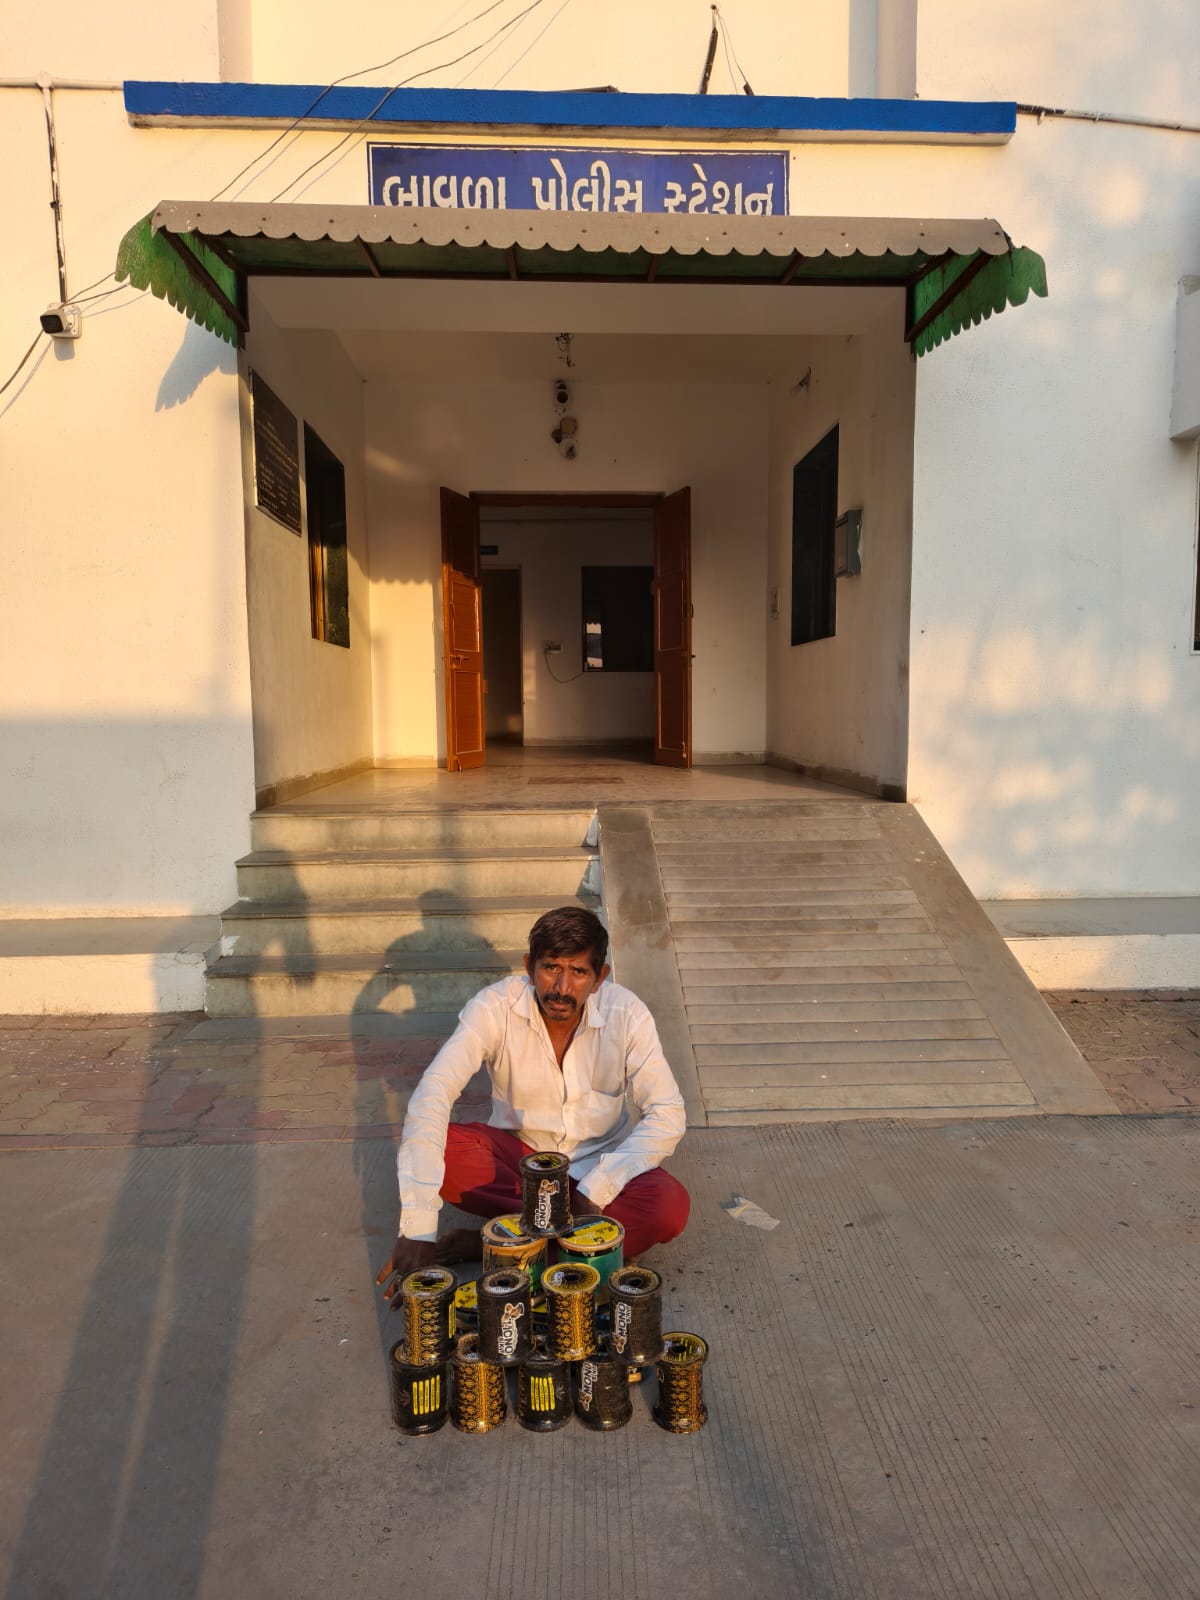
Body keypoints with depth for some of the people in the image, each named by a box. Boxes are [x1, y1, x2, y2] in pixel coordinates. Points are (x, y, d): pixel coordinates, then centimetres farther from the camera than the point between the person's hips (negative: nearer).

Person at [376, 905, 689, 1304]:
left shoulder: (626, 1014, -19)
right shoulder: (496, 1007, -22)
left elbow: (668, 1114, -19)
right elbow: (431, 1096, -32)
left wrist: (593, 1194, -30)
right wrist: (418, 1229, -41)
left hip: (598, 1162, 0)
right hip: (516, 1152, 0)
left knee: (671, 1207, -30)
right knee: (435, 1149, -30)